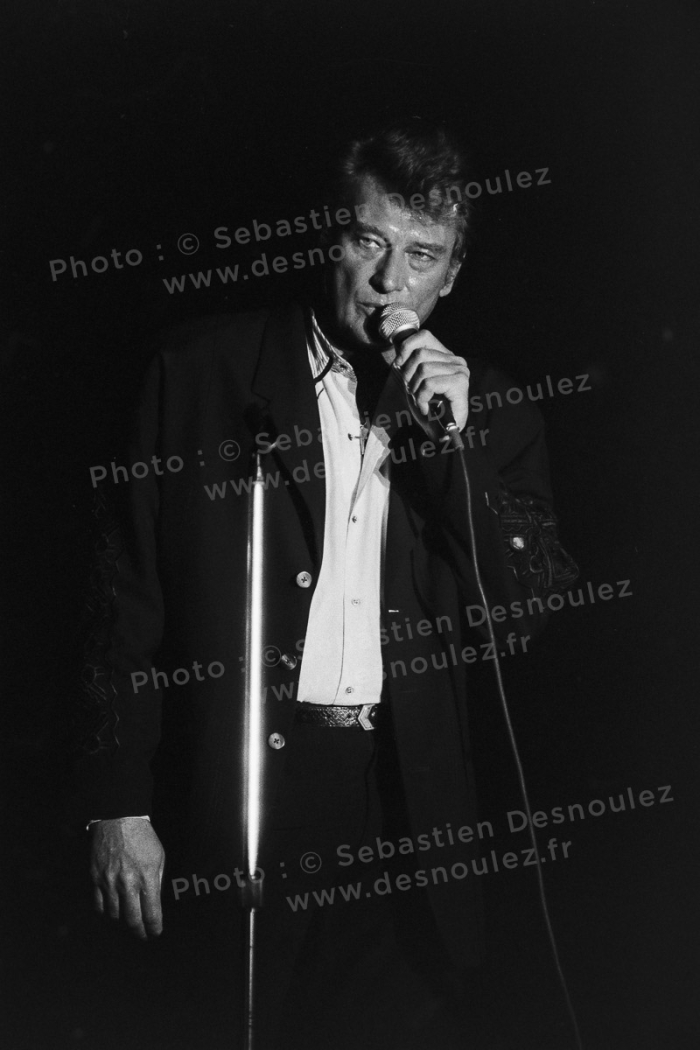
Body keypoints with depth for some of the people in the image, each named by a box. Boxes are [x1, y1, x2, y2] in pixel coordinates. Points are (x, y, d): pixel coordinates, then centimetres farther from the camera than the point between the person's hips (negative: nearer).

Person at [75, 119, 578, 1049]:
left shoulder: (491, 413, 7)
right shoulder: (205, 369, 2)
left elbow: (524, 624, 0)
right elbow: (131, 588, 1)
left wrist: (456, 443, -10)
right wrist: (119, 804, -3)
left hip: (410, 817, 2)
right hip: (235, 796, -1)